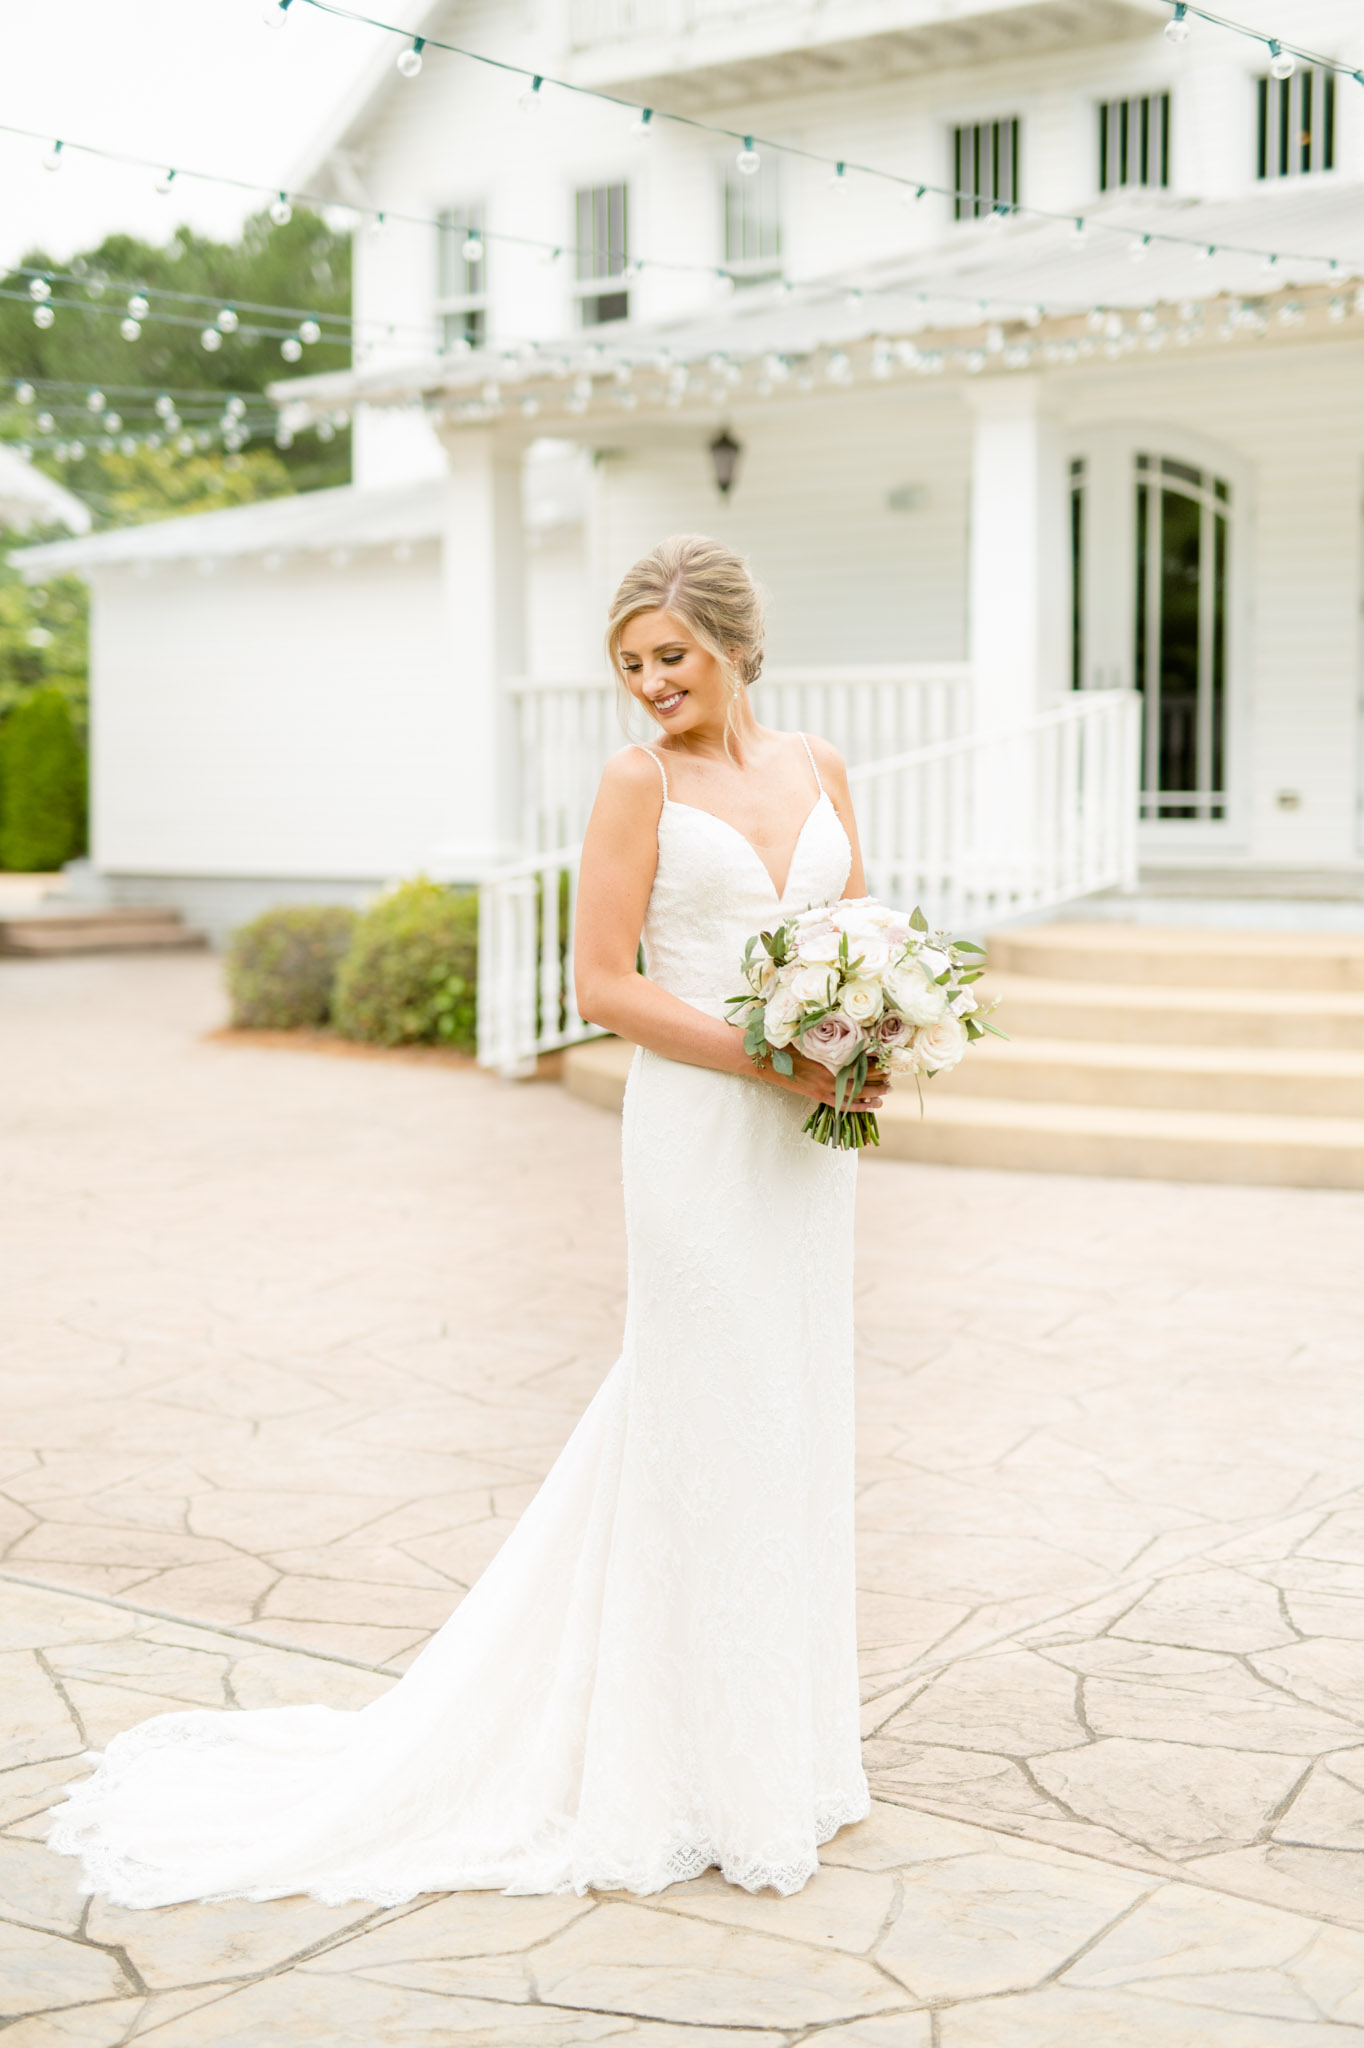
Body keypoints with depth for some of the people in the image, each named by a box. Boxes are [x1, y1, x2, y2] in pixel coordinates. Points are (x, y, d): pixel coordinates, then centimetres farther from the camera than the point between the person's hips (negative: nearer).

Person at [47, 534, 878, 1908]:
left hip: (807, 1140, 6)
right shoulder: (641, 781, -5)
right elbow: (603, 981, -10)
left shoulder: (817, 770, 10)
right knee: (705, 1433, 0)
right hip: (699, 1135, -5)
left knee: (789, 1424, 13)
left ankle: (774, 1739, 28)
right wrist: (769, 1059, -17)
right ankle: (694, 1765, 14)